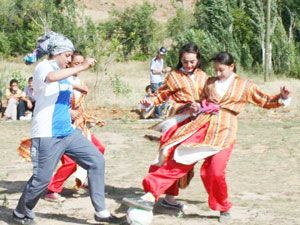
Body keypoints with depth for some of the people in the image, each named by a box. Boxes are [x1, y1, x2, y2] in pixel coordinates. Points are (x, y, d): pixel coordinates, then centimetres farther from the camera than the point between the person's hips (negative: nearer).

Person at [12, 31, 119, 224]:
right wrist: (82, 67, -31)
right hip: (47, 135, -9)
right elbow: (51, 77, -35)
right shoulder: (43, 67, -9)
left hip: (68, 132, 9)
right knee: (42, 178, -5)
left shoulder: (62, 72, 16)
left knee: (96, 160, 2)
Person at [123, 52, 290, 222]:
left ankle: (224, 208, 11)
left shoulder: (245, 86, 9)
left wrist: (282, 98, -5)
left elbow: (265, 101, 12)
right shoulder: (210, 82, 19)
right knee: (179, 159, -11)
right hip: (203, 124, 3)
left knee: (215, 171, -16)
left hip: (224, 130, -3)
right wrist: (197, 107, 7)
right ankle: (150, 196, -16)